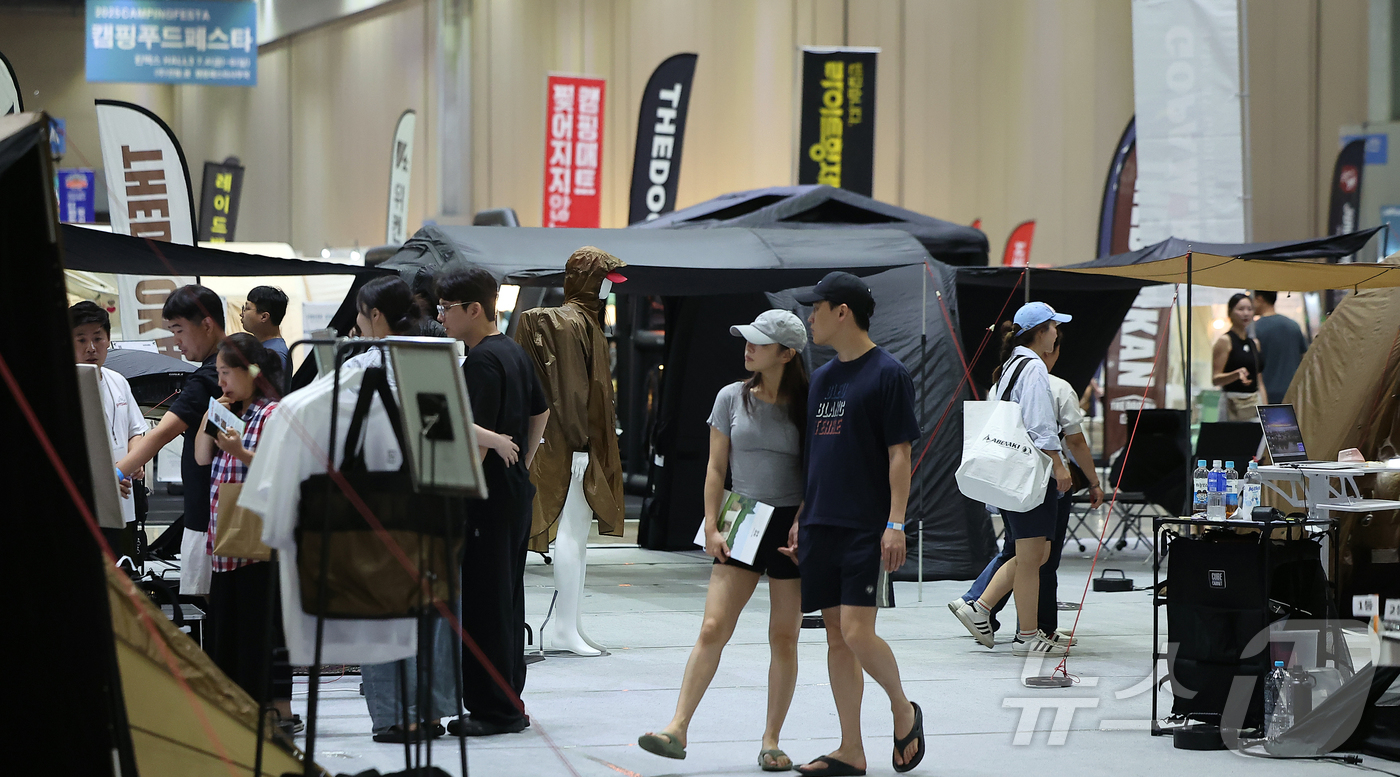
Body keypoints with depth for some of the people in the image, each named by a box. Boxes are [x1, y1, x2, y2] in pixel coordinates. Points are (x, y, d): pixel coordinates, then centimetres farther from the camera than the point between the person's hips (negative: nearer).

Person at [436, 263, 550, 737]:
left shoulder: (482, 361, -16)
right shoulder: (515, 353, 14)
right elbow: (541, 412, 26)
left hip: (488, 497, -10)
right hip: (517, 489, 10)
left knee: (485, 603, -6)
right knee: (507, 599, 14)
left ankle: (495, 709, -3)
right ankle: (509, 704, 19)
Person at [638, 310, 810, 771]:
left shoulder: (804, 405, -2)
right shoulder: (732, 398, 4)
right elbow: (716, 468, 7)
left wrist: (802, 525, -9)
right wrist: (711, 527, 0)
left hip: (790, 525, -1)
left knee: (784, 637, 3)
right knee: (713, 628, -8)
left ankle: (771, 740, 11)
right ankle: (678, 728, -10)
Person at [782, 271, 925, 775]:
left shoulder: (887, 374, -7)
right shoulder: (823, 378, 15)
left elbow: (899, 454, -10)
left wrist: (895, 524, -16)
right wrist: (800, 519, 17)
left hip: (867, 527, -7)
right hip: (821, 524, 7)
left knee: (857, 632, -13)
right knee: (836, 637, 5)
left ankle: (903, 711, 13)